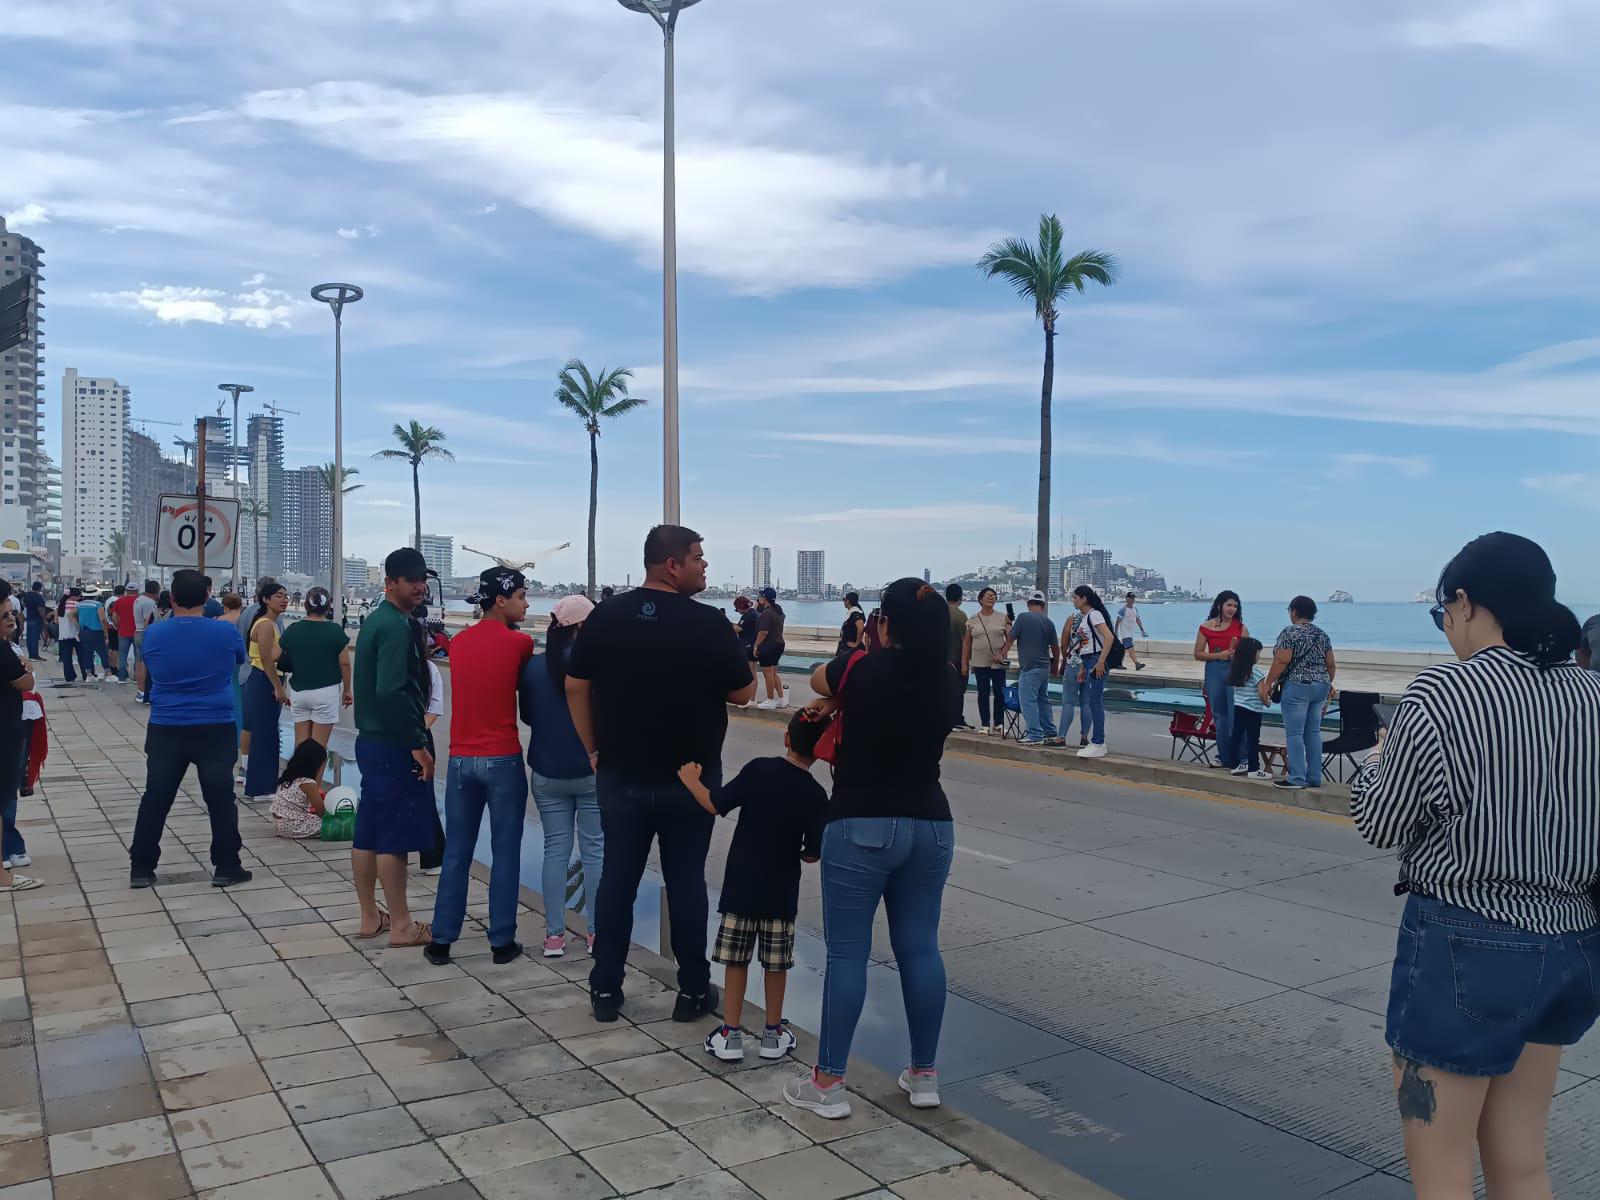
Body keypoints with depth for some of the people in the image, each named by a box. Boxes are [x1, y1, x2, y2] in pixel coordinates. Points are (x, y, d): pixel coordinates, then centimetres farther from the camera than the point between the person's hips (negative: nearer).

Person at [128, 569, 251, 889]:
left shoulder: (153, 633, -3)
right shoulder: (225, 633, -8)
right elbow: (241, 659, 13)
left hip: (166, 729, 2)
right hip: (215, 729, -1)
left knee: (155, 799, 11)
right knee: (221, 800, 6)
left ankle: (141, 868, 17)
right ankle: (226, 867, 10)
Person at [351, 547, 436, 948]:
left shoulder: (377, 619, 14)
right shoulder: (396, 625, -17)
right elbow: (391, 691, -25)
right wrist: (417, 744, -21)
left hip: (371, 739, 10)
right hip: (393, 745, -10)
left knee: (368, 832, 14)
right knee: (395, 836, -2)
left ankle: (369, 917, 23)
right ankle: (401, 925, 6)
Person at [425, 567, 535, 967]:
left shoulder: (458, 642, 6)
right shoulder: (519, 642, -9)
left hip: (461, 759, 5)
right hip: (503, 760, -5)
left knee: (456, 852, 11)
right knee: (504, 853, 5)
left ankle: (441, 941, 16)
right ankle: (502, 942, 11)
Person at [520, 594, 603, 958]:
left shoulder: (533, 666, -4)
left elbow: (526, 715, 6)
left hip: (547, 774, 3)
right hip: (593, 771, -2)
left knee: (555, 849, 11)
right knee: (594, 850, 8)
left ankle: (554, 935, 14)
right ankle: (596, 932, 15)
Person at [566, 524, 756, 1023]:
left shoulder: (605, 616, -3)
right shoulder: (708, 622, -14)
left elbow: (575, 686, 2)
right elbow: (742, 693, -6)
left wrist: (594, 750, 10)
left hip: (621, 776, 3)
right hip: (691, 777, -3)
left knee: (617, 880, 11)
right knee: (686, 881, 8)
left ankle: (606, 989, 19)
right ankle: (693, 991, 17)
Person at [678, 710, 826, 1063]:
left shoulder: (758, 769, -11)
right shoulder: (815, 796, -9)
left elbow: (716, 805, -11)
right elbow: (813, 853, -6)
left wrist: (691, 782, 6)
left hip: (741, 885, 0)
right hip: (781, 891, 0)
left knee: (736, 958, 8)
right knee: (776, 962, 13)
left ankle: (730, 1034, 12)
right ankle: (773, 1033, 23)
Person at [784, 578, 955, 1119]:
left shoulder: (864, 669, -10)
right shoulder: (944, 680, 2)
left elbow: (819, 680, 10)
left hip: (862, 827, -5)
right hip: (931, 826, 5)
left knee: (847, 951, 2)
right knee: (920, 947, 12)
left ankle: (829, 1083, 9)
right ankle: (924, 1074, 22)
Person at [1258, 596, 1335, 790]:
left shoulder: (1290, 632, -8)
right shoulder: (1322, 635, 13)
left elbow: (1282, 661, -14)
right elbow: (1331, 665, 13)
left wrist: (1268, 683, -9)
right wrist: (1327, 685, 24)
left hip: (1297, 686, -7)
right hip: (1321, 686, 7)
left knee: (1294, 733, -4)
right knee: (1314, 732, 10)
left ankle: (1297, 778, -7)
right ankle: (1314, 778, 11)